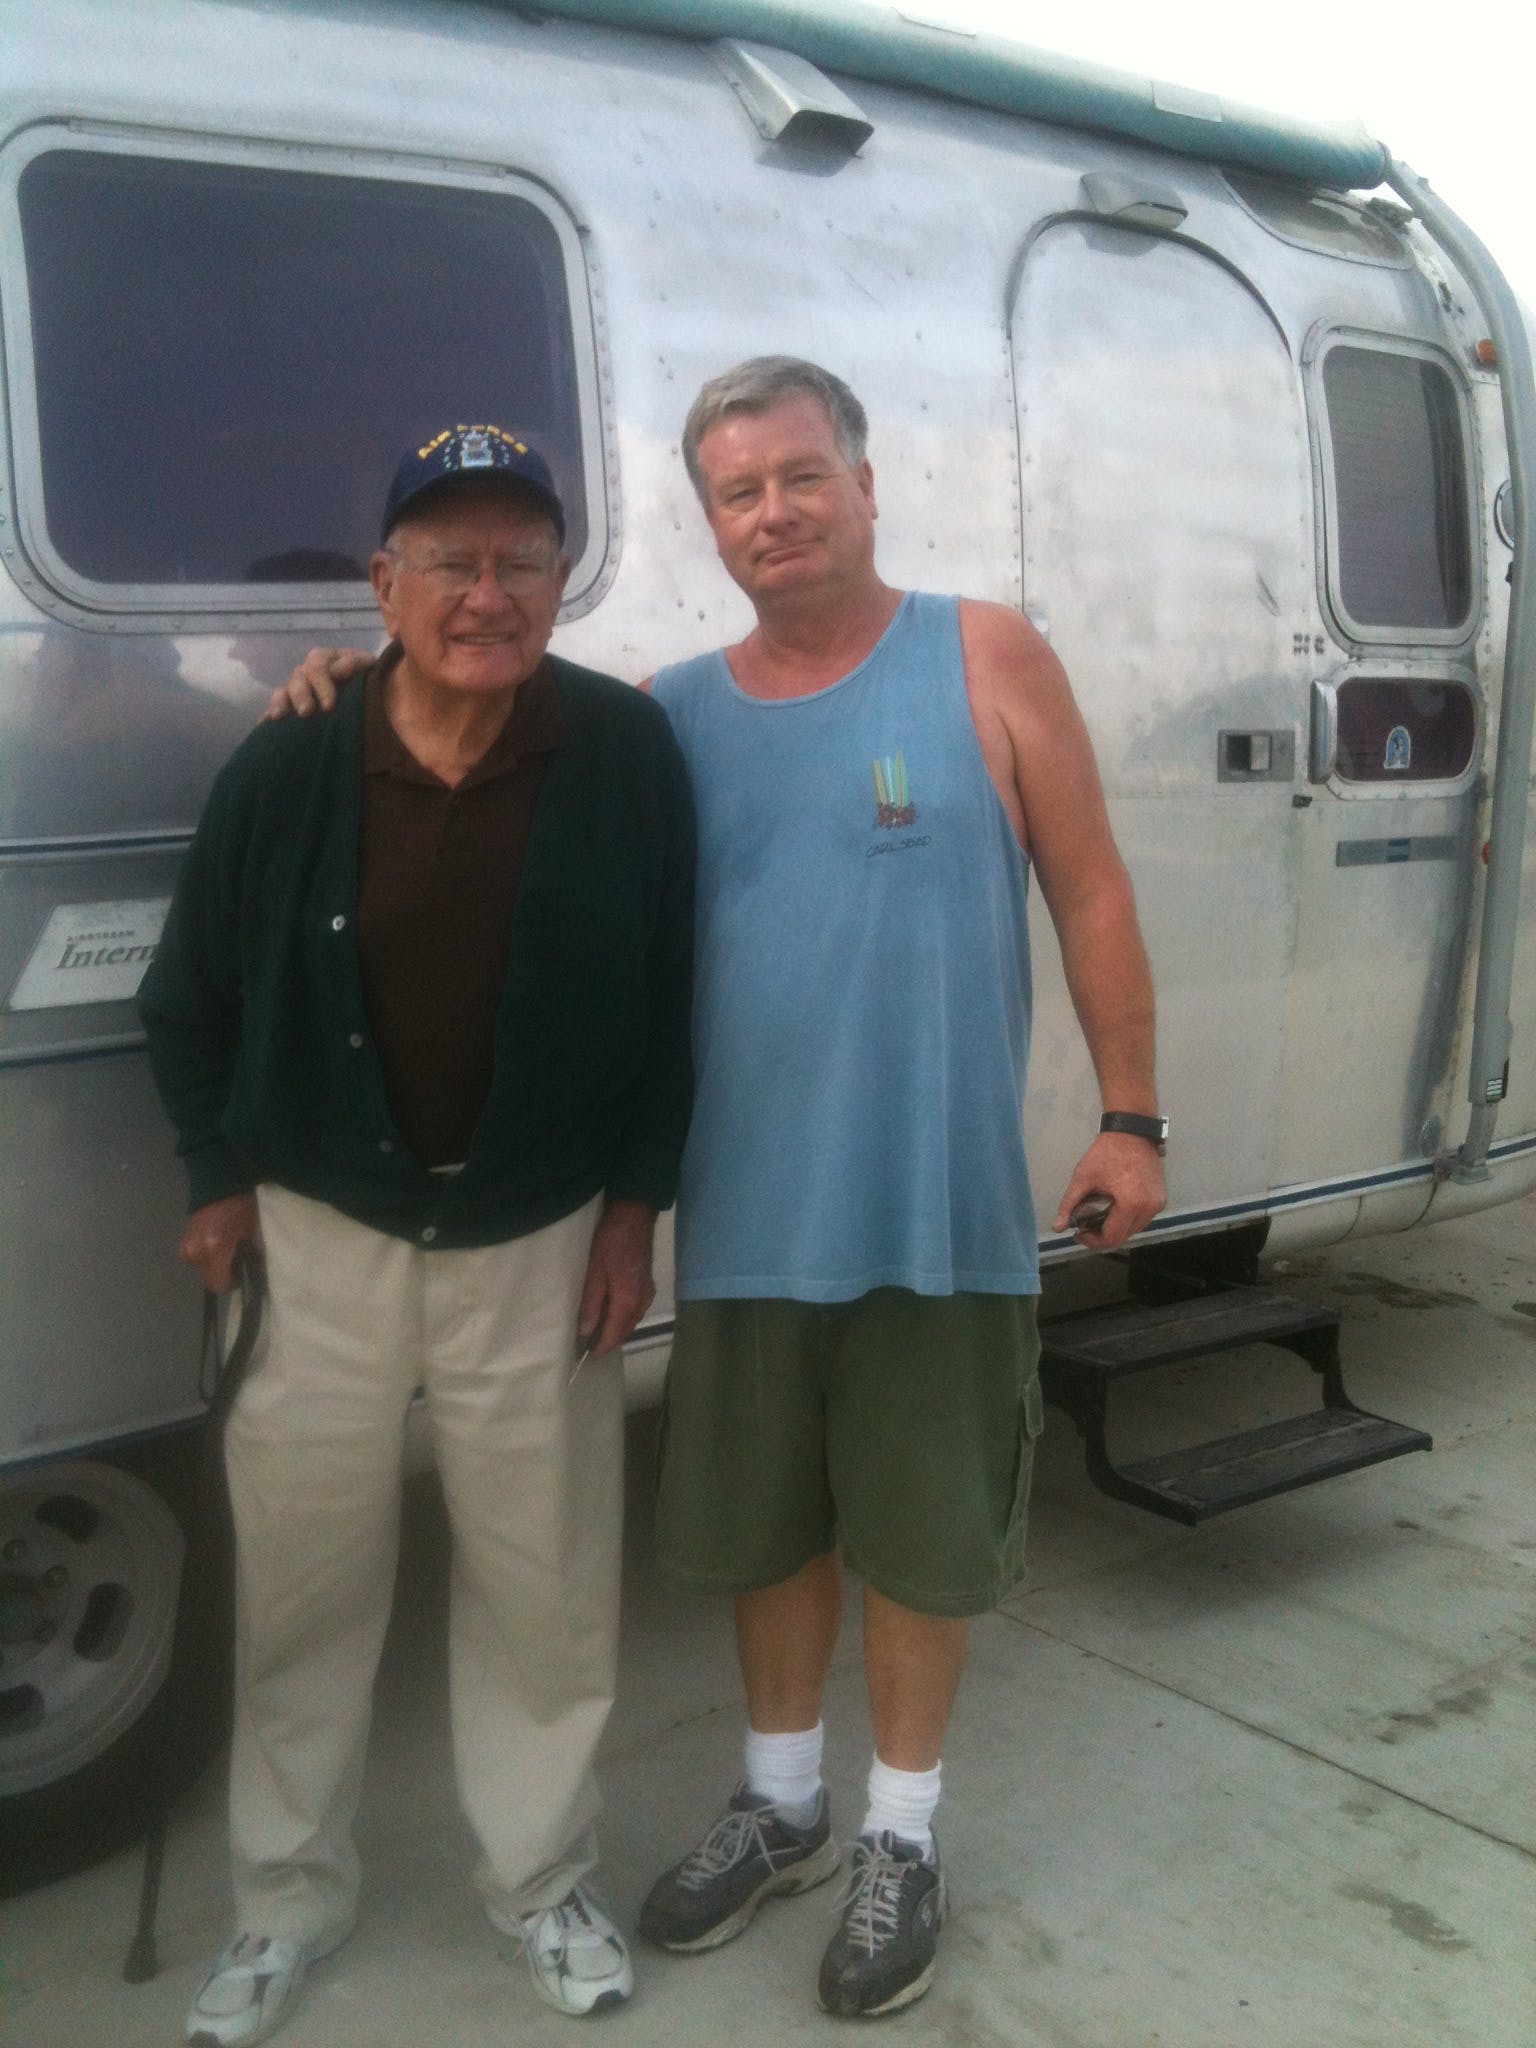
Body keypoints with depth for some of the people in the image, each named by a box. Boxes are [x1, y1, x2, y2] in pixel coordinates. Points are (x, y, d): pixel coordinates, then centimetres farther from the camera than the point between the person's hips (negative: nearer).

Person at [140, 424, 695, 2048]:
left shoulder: (627, 755, -10)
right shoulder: (286, 770, -9)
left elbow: (669, 996, -1)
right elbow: (186, 1002, 5)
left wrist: (635, 1203, -2)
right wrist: (218, 1180, 4)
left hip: (540, 1239, 0)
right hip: (322, 1236, 1)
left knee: (544, 1587, 11)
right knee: (301, 1584, 12)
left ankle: (542, 1885, 32)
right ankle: (287, 1902, 31)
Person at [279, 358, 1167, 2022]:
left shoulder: (984, 658, -2)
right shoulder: (672, 714, 5)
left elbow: (1090, 894, -2)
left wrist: (1129, 1114, -6)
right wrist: (360, 694, -1)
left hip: (941, 1214, -3)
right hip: (747, 1219, 3)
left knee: (920, 1535, 11)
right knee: (762, 1526, 18)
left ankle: (901, 1836, 34)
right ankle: (780, 1802, 41)